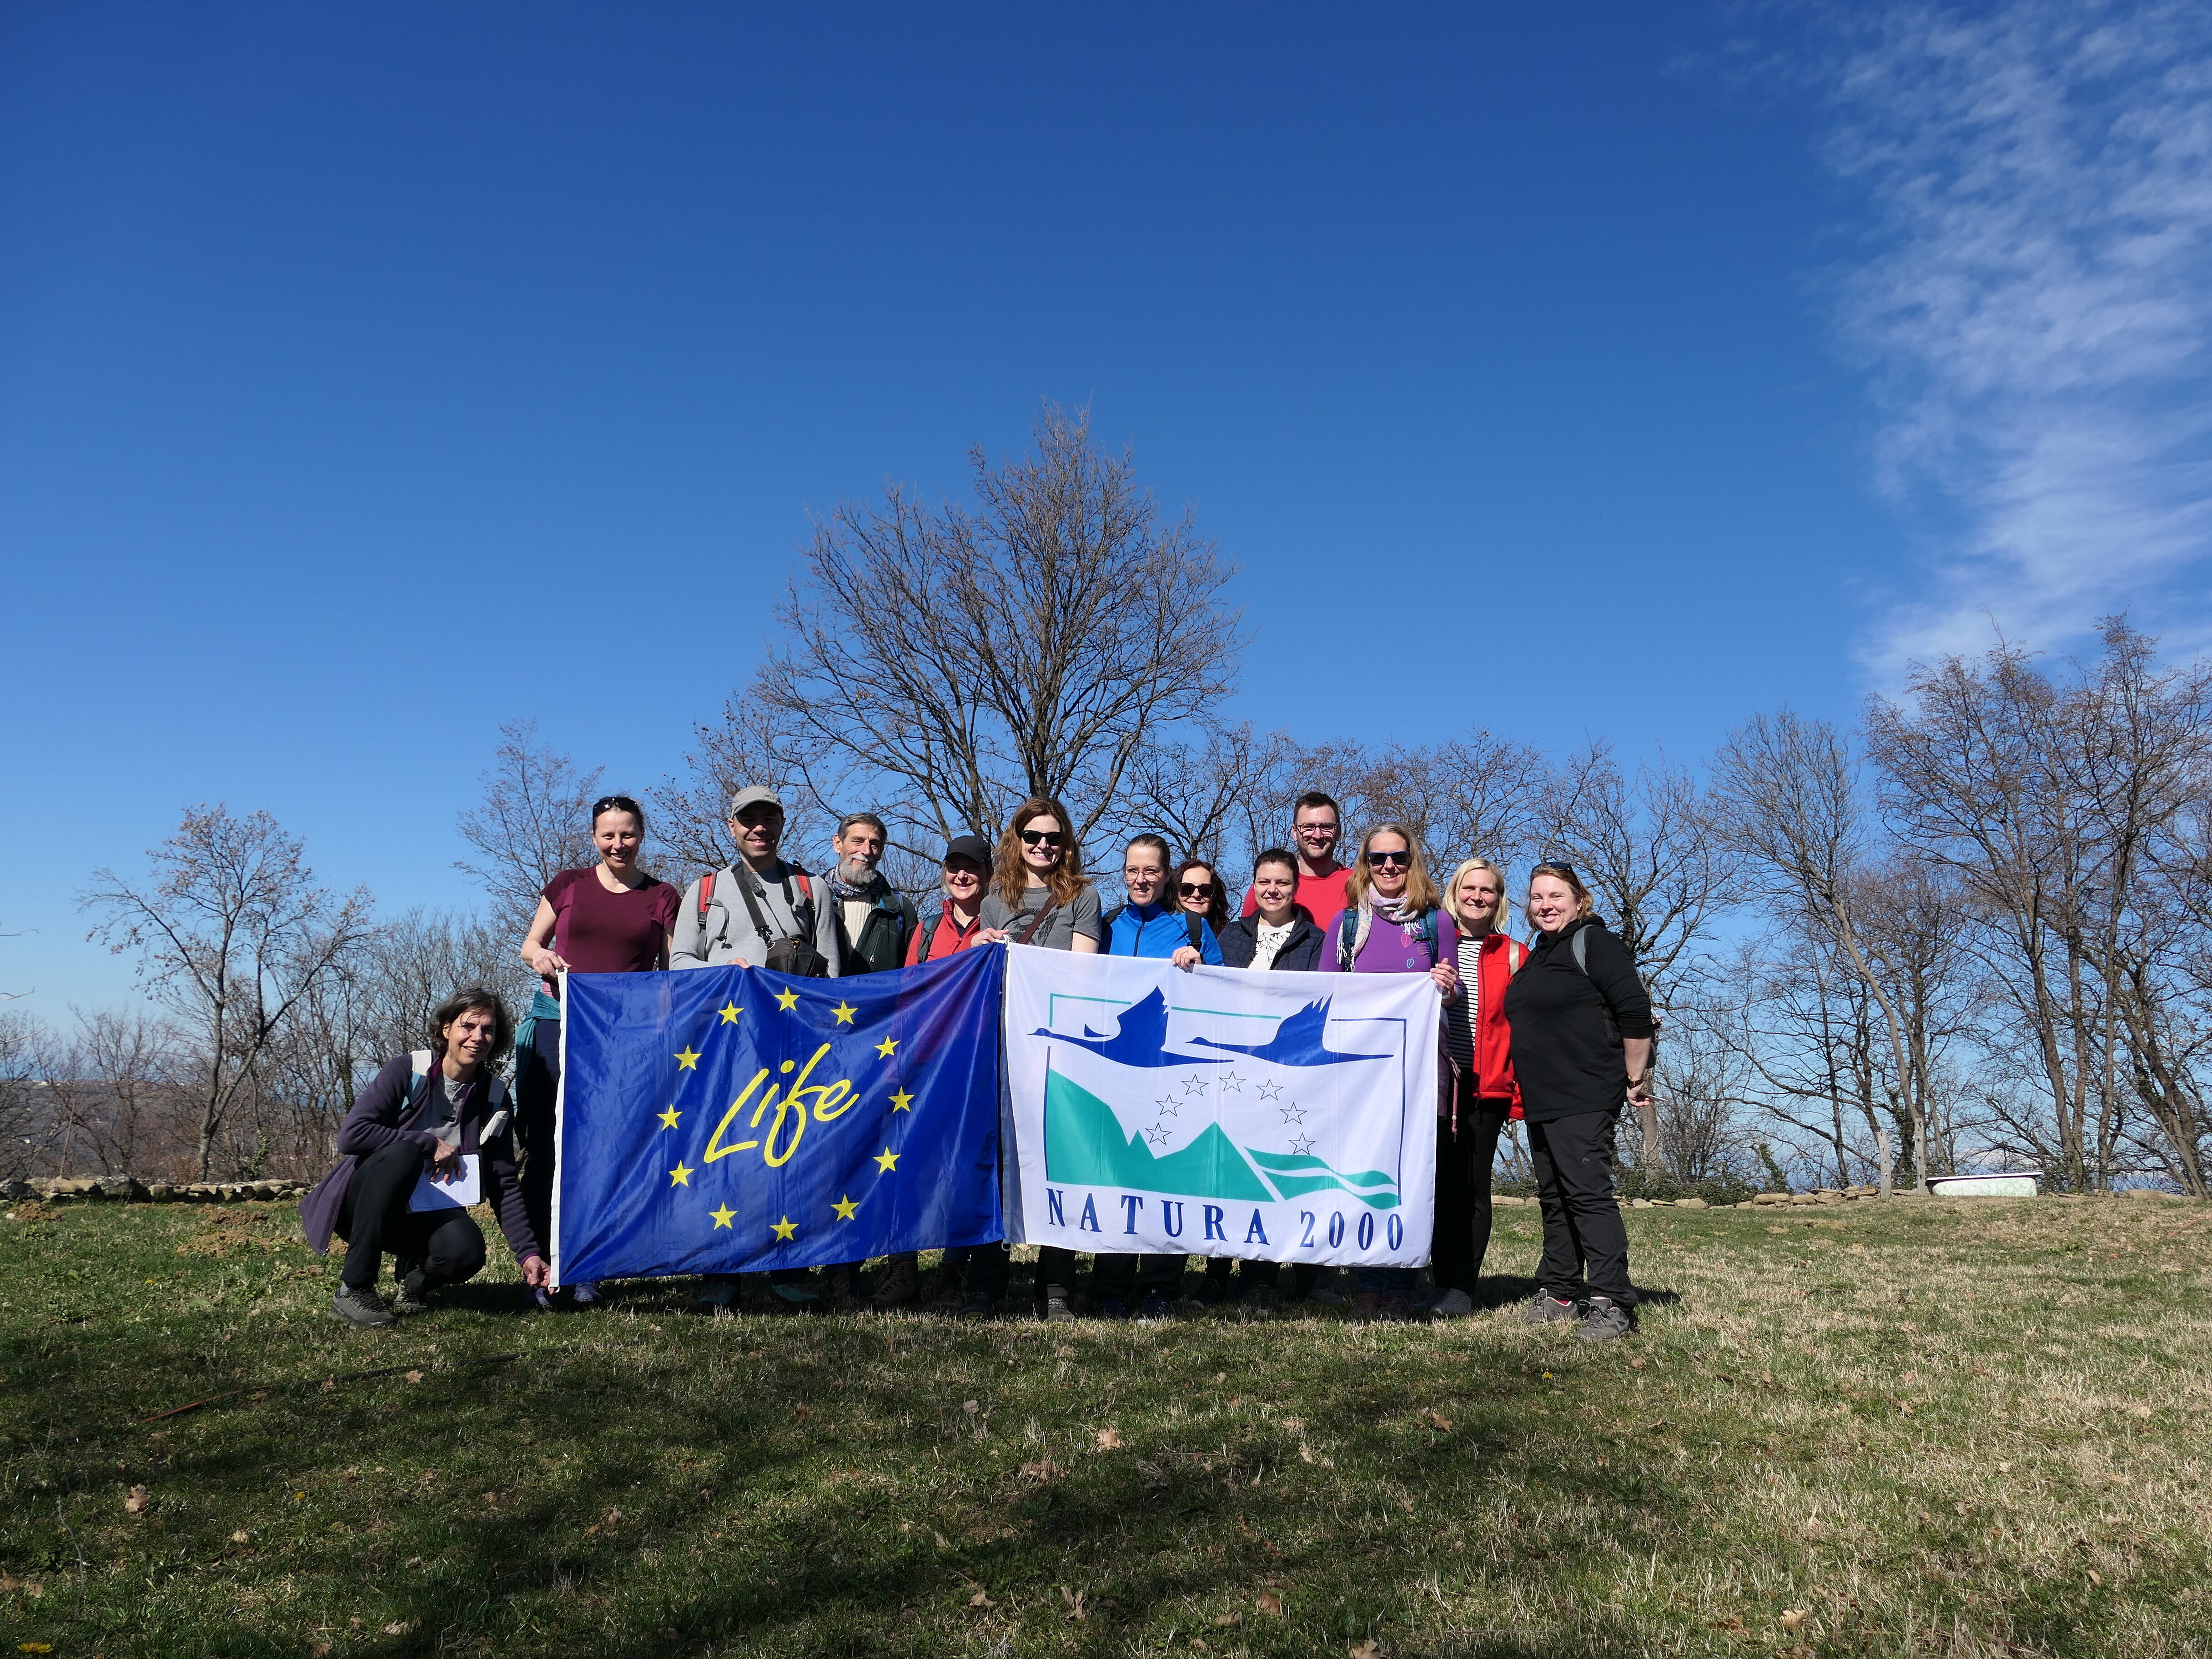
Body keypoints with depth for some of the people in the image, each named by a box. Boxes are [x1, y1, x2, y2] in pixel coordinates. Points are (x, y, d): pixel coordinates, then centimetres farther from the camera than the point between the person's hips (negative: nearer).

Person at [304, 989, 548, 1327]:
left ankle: (414, 1277, 7)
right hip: (362, 1205, -2)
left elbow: (504, 1185, -2)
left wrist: (528, 1252, -11)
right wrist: (429, 1144, -21)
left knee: (466, 1251, -31)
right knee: (403, 1152, -35)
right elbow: (350, 1135, -20)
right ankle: (352, 1290, -25)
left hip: (424, 1212, 3)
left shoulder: (494, 1097, -1)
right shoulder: (406, 1070, -11)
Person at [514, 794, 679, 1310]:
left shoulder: (662, 897, 9)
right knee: (546, 1142, -4)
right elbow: (531, 943, 16)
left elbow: (672, 971, 10)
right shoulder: (568, 885, 11)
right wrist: (539, 957, -7)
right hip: (559, 1022, 0)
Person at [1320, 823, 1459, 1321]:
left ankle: (1401, 1288, 4)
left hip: (1419, 1058, -1)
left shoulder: (1435, 920, 9)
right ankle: (1369, 1285, 7)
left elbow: (1451, 995, 12)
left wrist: (1446, 988, -9)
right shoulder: (1347, 921, 11)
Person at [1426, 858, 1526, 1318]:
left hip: (1486, 1087, -1)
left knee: (1472, 1186, 1)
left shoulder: (1515, 957, 10)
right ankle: (1445, 1283, 8)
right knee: (1440, 1181, 0)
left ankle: (1460, 1289, 6)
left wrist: (1521, 1090, -2)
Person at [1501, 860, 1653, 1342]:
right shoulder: (1537, 956, 20)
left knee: (1588, 1193, -13)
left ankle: (1611, 1303, -11)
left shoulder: (1593, 942, -6)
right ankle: (1559, 1293, 21)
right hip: (1540, 1100, 9)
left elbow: (1636, 1012, -14)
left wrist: (1636, 1080, -10)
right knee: (1554, 1198, 13)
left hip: (1585, 1099, -9)